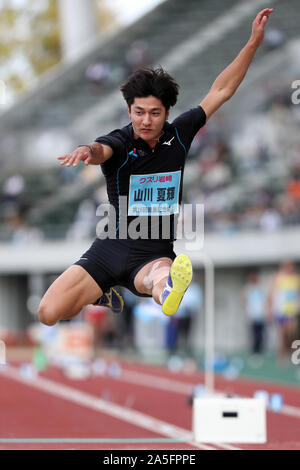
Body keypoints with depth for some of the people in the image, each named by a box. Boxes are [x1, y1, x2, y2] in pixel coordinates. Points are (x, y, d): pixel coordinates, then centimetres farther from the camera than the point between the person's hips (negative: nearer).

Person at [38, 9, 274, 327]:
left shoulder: (178, 136, 3)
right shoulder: (119, 143, -7)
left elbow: (220, 92, 8)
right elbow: (101, 151, -33)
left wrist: (253, 43, 3)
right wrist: (86, 151, -59)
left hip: (155, 253, 0)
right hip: (110, 248, 0)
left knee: (160, 275, -39)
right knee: (48, 314, -12)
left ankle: (166, 290, -77)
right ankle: (99, 297, 19)